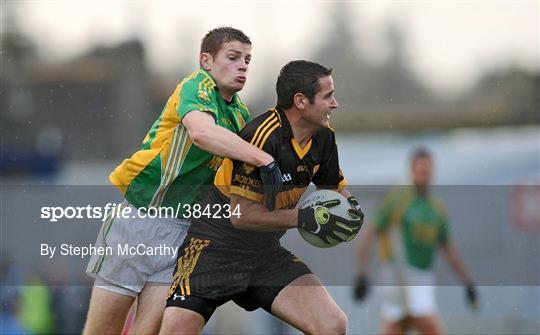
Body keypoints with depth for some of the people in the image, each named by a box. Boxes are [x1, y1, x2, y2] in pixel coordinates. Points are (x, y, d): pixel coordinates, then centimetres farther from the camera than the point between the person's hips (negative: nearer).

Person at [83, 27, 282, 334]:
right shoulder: (197, 87, -12)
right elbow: (201, 131, -35)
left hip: (182, 227, 6)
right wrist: (264, 159, -40)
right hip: (137, 213, -6)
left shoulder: (241, 114, 12)